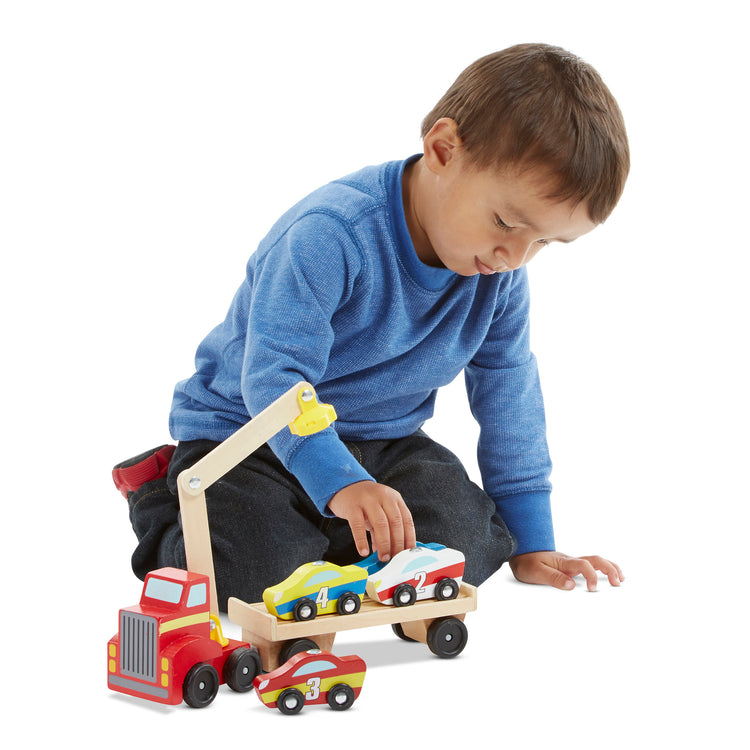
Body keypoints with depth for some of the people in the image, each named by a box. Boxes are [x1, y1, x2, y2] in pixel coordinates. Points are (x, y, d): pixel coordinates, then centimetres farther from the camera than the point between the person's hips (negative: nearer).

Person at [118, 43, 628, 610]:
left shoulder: (500, 267, -9)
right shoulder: (329, 235, -30)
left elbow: (507, 390, 0)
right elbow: (274, 376, -35)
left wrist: (530, 542, -1)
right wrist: (340, 482, -50)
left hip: (384, 438, 6)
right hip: (248, 430, -5)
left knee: (467, 543, -17)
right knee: (261, 573, -28)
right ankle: (164, 505, 6)